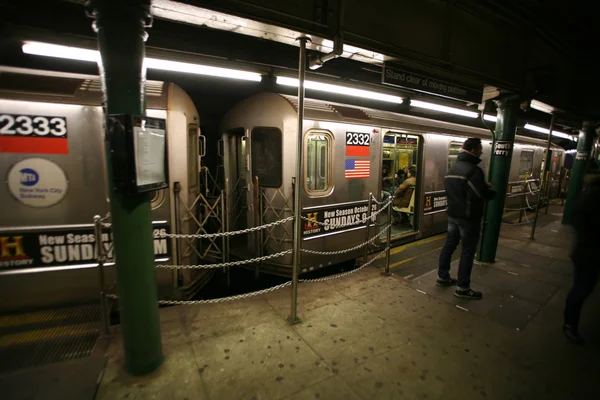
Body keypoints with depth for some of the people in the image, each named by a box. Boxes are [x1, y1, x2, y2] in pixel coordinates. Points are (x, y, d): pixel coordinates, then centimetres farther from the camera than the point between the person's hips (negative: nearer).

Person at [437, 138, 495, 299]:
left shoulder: (452, 169, 11)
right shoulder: (473, 170, -18)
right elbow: (483, 194, -23)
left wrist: (484, 186, 15)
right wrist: (493, 193, 0)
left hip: (453, 214, 9)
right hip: (469, 217, -8)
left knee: (449, 245, 15)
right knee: (468, 251, -1)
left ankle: (442, 277, 25)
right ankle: (462, 288, 7)